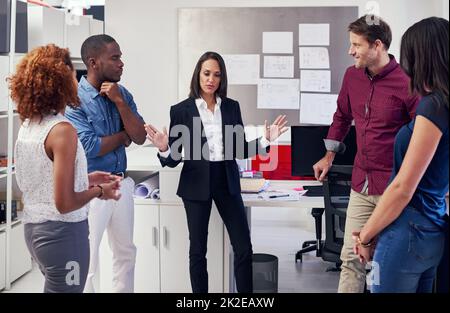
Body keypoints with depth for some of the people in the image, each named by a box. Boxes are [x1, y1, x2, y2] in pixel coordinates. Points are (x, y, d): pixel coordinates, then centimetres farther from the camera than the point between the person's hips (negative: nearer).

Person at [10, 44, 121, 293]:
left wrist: (85, 179, 14)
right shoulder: (62, 130, -20)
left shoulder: (28, 125, 5)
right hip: (62, 232, -8)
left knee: (54, 286, 22)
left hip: (33, 228, 9)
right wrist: (99, 191, -7)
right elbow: (65, 203, -22)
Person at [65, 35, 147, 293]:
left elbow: (140, 137, -2)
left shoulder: (122, 94, 4)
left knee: (126, 252, 18)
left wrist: (119, 102, -13)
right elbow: (89, 147, -21)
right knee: (88, 258, 5)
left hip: (122, 183, 6)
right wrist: (123, 136, -5)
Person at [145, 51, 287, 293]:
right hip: (197, 184, -2)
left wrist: (265, 140, -5)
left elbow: (241, 150, 9)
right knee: (197, 250, 6)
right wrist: (163, 149, -24)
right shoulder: (181, 110, -4)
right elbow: (174, 158, -3)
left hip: (227, 182, 3)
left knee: (244, 248, 2)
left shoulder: (232, 107, 5)